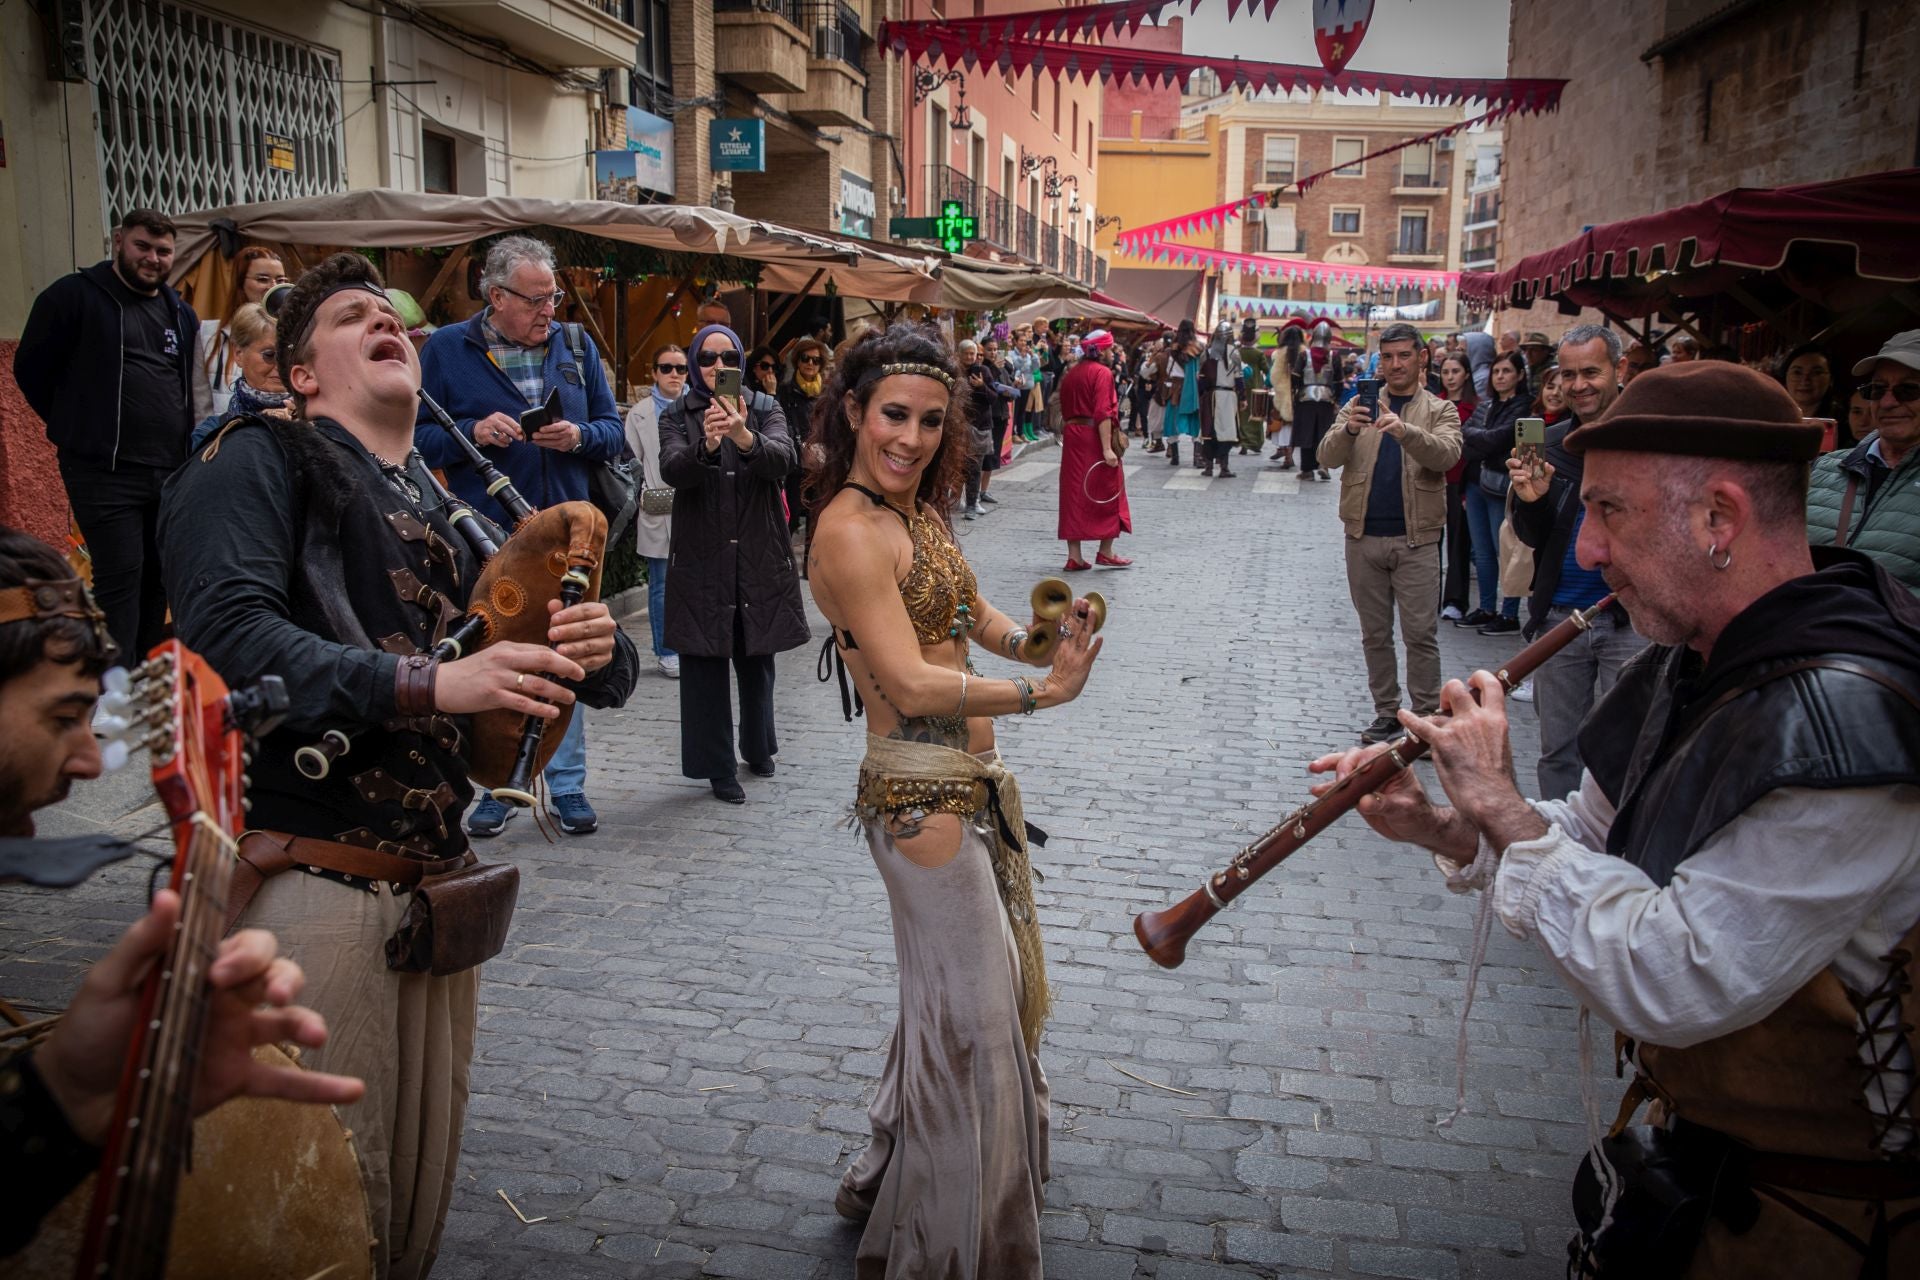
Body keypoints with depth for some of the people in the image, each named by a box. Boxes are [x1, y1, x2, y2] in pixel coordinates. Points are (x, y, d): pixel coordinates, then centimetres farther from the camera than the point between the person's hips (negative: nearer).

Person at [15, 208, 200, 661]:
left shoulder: (180, 312, 15)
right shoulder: (73, 296, -3)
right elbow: (31, 368, 0)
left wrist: (176, 434, 14)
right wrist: (78, 427, 4)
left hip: (172, 471, 6)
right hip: (105, 471, -6)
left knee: (158, 577, 10)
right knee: (119, 579, -8)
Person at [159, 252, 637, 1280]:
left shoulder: (447, 509, 18)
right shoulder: (260, 459, 0)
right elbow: (227, 632, -18)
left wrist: (596, 649, -7)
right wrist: (428, 684, -25)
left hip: (438, 886, 6)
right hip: (313, 878, -6)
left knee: (422, 1174, 15)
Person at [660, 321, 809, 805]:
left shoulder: (764, 408, 3)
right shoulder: (677, 416, 2)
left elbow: (785, 459, -16)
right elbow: (672, 470, -17)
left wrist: (745, 438, -37)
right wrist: (706, 444, -38)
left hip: (759, 556, 1)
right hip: (702, 558, -1)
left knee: (757, 657, 13)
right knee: (705, 663, -1)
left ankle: (758, 747, 34)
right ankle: (718, 768, 9)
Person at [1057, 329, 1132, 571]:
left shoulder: (1071, 374, 13)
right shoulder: (1102, 372, -10)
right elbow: (1103, 413, -18)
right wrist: (1107, 448, -21)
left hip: (1072, 437, 7)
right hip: (1096, 437, -7)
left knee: (1074, 494, 7)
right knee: (1108, 495, 7)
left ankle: (1074, 556, 5)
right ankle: (1105, 552, 11)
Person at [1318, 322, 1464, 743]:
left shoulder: (1440, 410, 3)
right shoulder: (1359, 406, 7)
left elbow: (1447, 455, -17)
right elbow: (1328, 457, -6)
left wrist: (1405, 431, -35)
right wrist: (1348, 430, -29)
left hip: (1416, 539, -2)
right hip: (1364, 537, 2)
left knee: (1421, 634, -1)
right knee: (1374, 633, 10)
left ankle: (1427, 716, 9)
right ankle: (1386, 711, 22)